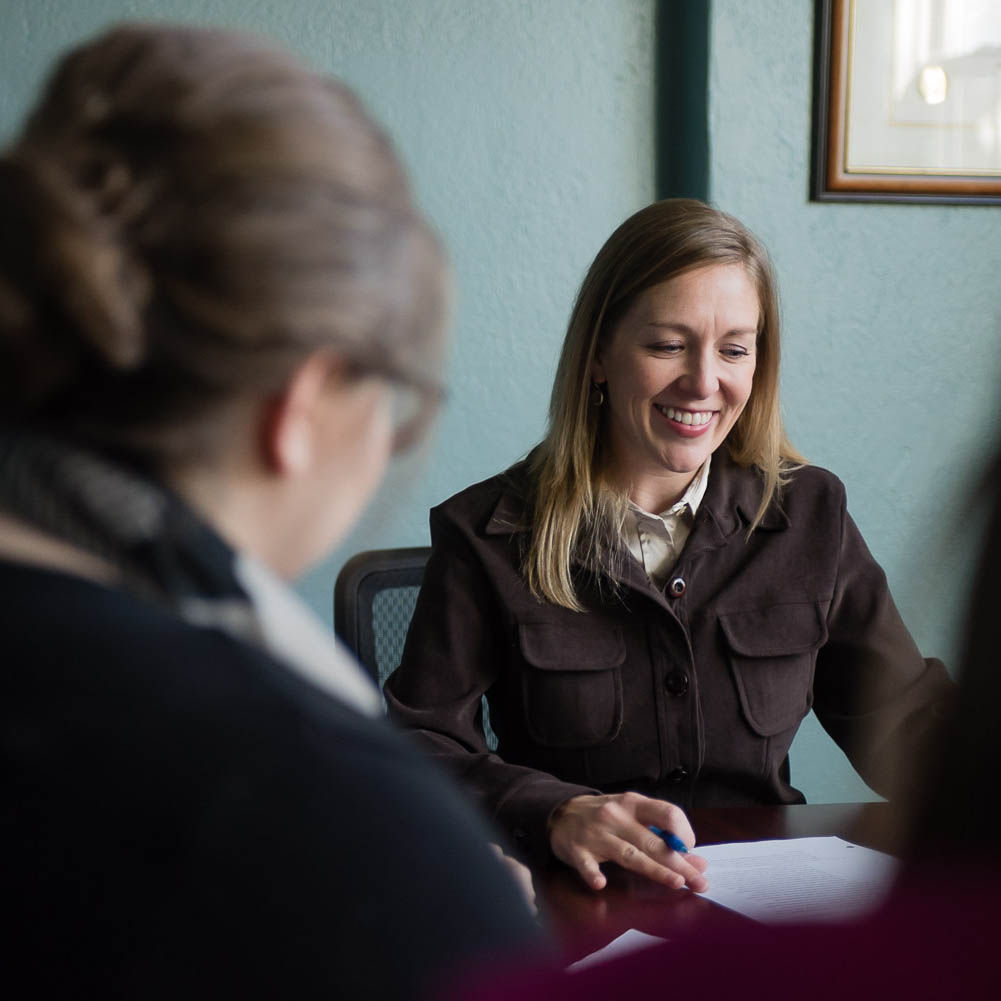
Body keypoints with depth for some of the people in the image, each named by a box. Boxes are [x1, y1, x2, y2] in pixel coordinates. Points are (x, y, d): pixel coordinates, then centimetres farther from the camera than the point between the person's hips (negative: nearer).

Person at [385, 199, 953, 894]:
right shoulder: (489, 537, -3)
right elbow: (417, 747, -8)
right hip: (574, 906, -3)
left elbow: (905, 729, 7)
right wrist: (554, 814, -25)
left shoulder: (812, 517, 8)